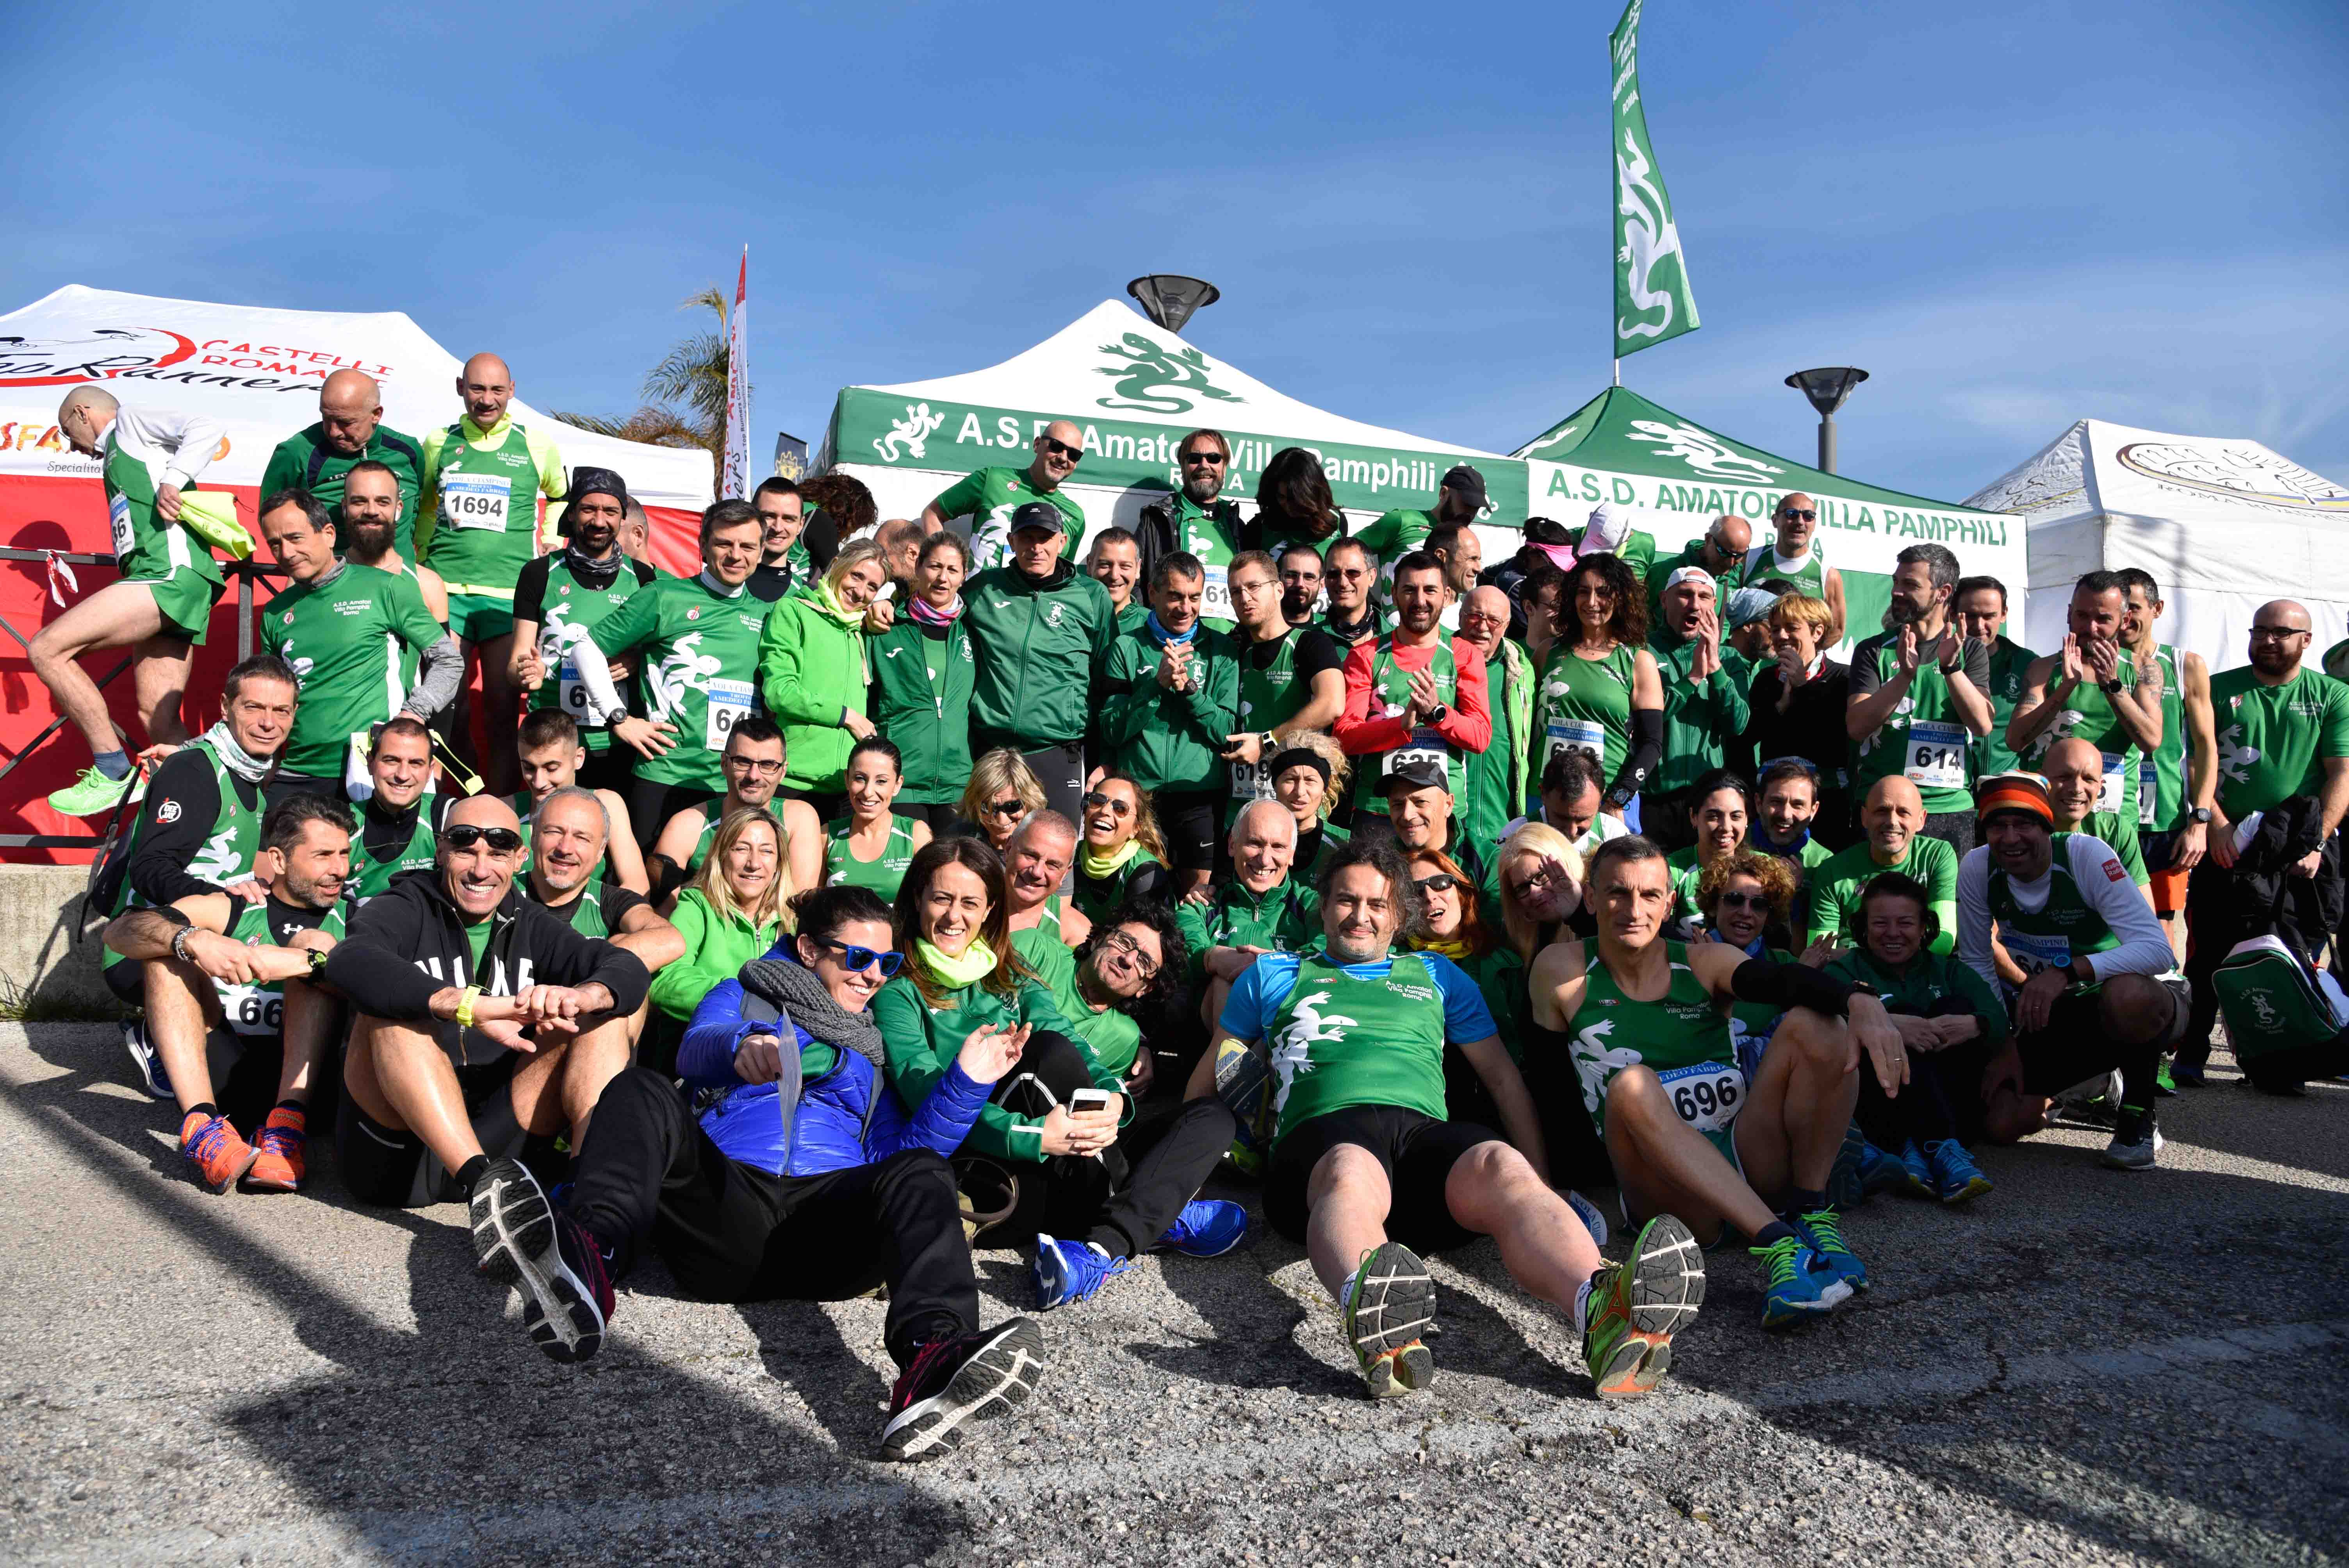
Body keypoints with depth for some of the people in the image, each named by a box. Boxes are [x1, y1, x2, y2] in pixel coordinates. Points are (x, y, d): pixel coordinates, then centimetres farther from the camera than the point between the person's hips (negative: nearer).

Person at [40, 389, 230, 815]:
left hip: (169, 573, -9)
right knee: (158, 719, 2)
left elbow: (207, 428, -7)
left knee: (45, 649, -16)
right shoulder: (117, 457, 36)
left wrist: (172, 481, -16)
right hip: (165, 585, 10)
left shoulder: (130, 420, 11)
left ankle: (114, 774, -15)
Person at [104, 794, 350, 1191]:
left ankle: (287, 1126, -34)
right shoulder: (228, 910, 15)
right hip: (221, 1074, 1)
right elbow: (120, 931, -2)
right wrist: (194, 940, -24)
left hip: (305, 1078, -1)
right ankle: (203, 1126, -31)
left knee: (318, 944, -15)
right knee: (170, 943, -10)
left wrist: (295, 961, -22)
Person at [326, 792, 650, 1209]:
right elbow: (347, 962, -24)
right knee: (391, 1009, -24)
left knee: (599, 1020, -8)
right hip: (395, 1153, -3)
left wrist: (581, 996, -29)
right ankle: (480, 1178, -41)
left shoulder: (529, 925, 14)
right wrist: (473, 1006, -38)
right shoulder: (405, 911, 2)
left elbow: (628, 969, -4)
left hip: (495, 1139, 4)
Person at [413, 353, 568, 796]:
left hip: (509, 594, -1)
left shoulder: (537, 445, 6)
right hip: (445, 589, 1)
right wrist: (425, 555, 16)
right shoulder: (438, 443, 11)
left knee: (502, 707, -2)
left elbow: (562, 498, 23)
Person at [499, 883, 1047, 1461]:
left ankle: (933, 1359, -59)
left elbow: (899, 1148, 17)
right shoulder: (743, 996, 25)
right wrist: (742, 1048, -25)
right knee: (641, 1091, -23)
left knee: (921, 1174, -29)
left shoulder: (874, 1045, 31)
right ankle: (591, 1261, -54)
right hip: (728, 1204, -1)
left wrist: (967, 1082, 1)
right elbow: (696, 1051, 1)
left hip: (829, 1216, 1)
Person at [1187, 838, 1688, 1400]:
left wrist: (1540, 1182, 17)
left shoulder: (1439, 975, 32)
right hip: (1322, 1130, -1)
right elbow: (1210, 1080, 31)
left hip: (1426, 1131, 2)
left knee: (1503, 1167, -35)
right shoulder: (1274, 974, 29)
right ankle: (1369, 1310, -74)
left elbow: (1502, 1076, 30)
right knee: (1352, 1173, -41)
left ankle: (1602, 1308, -64)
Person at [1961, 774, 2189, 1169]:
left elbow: (2158, 950, -33)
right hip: (2064, 1016, 5)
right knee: (2003, 1124, -10)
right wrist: (2003, 1044, -6)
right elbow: (1978, 963, -1)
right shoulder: (1977, 869, -13)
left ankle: (2138, 1120, -12)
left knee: (2126, 995, -42)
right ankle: (2100, 1081, 23)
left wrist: (2067, 971, -44)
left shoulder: (2085, 854, -24)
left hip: (2144, 997, -4)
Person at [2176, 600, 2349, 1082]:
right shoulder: (2219, 690, 10)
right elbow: (2198, 762, 3)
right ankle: (2191, 1053, 5)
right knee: (2210, 953, -1)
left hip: (2301, 853, 0)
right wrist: (2214, 824, -10)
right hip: (2226, 844, 0)